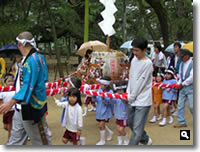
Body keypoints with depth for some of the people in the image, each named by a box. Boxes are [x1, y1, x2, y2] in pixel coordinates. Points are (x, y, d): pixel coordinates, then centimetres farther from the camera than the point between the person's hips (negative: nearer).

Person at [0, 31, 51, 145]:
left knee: (40, 140, 5)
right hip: (22, 107, 10)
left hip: (32, 107, -10)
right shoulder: (27, 59, 8)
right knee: (15, 140, 15)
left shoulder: (33, 60, -22)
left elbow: (29, 85, -29)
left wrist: (11, 103, -35)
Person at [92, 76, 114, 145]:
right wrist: (94, 96, -23)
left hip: (106, 111, -6)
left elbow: (108, 102, -24)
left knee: (101, 125, -7)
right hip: (99, 111, 6)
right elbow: (95, 100, -3)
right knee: (102, 125, 19)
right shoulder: (99, 90, -5)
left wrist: (103, 98, -40)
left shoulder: (110, 92, -18)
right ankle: (110, 132, 46)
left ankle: (102, 140, 12)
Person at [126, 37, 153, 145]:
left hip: (142, 100, -8)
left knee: (137, 129, -7)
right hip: (132, 99, 8)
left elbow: (141, 82, -15)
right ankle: (146, 140, 41)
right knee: (130, 122, 20)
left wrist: (131, 97, -8)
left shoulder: (147, 63, -15)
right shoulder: (134, 60, 9)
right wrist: (128, 94, 8)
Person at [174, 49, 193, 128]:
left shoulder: (192, 64, -12)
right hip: (182, 87, 7)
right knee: (180, 105, 6)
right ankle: (181, 122, 15)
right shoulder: (181, 64, 9)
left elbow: (192, 77, -18)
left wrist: (182, 84, -11)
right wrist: (179, 83, 1)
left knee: (191, 106, -2)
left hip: (190, 87, -7)